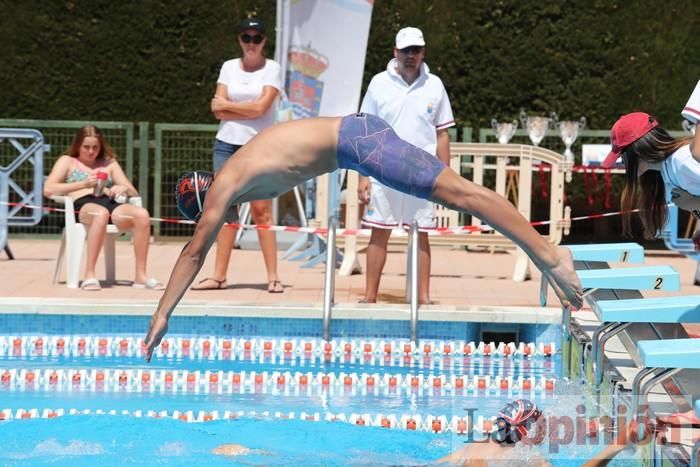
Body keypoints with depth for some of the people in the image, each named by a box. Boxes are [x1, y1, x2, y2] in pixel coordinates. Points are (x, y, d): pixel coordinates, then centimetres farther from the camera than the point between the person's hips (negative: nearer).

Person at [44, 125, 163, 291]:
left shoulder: (109, 164, 32)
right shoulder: (67, 161, 22)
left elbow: (134, 193, 24)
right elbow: (48, 190, 5)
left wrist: (124, 189, -2)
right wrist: (83, 184, -3)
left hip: (111, 203, 4)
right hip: (82, 204, -4)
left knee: (142, 214, -30)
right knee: (101, 213, -43)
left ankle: (140, 276, -26)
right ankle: (90, 275, -42)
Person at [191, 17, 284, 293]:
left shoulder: (272, 69, 0)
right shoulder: (229, 67, 9)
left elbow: (260, 107, -12)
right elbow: (219, 110, 0)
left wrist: (227, 105, -3)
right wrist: (249, 110, -10)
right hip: (227, 144, 3)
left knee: (261, 211, -6)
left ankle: (273, 276, -5)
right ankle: (219, 275, 6)